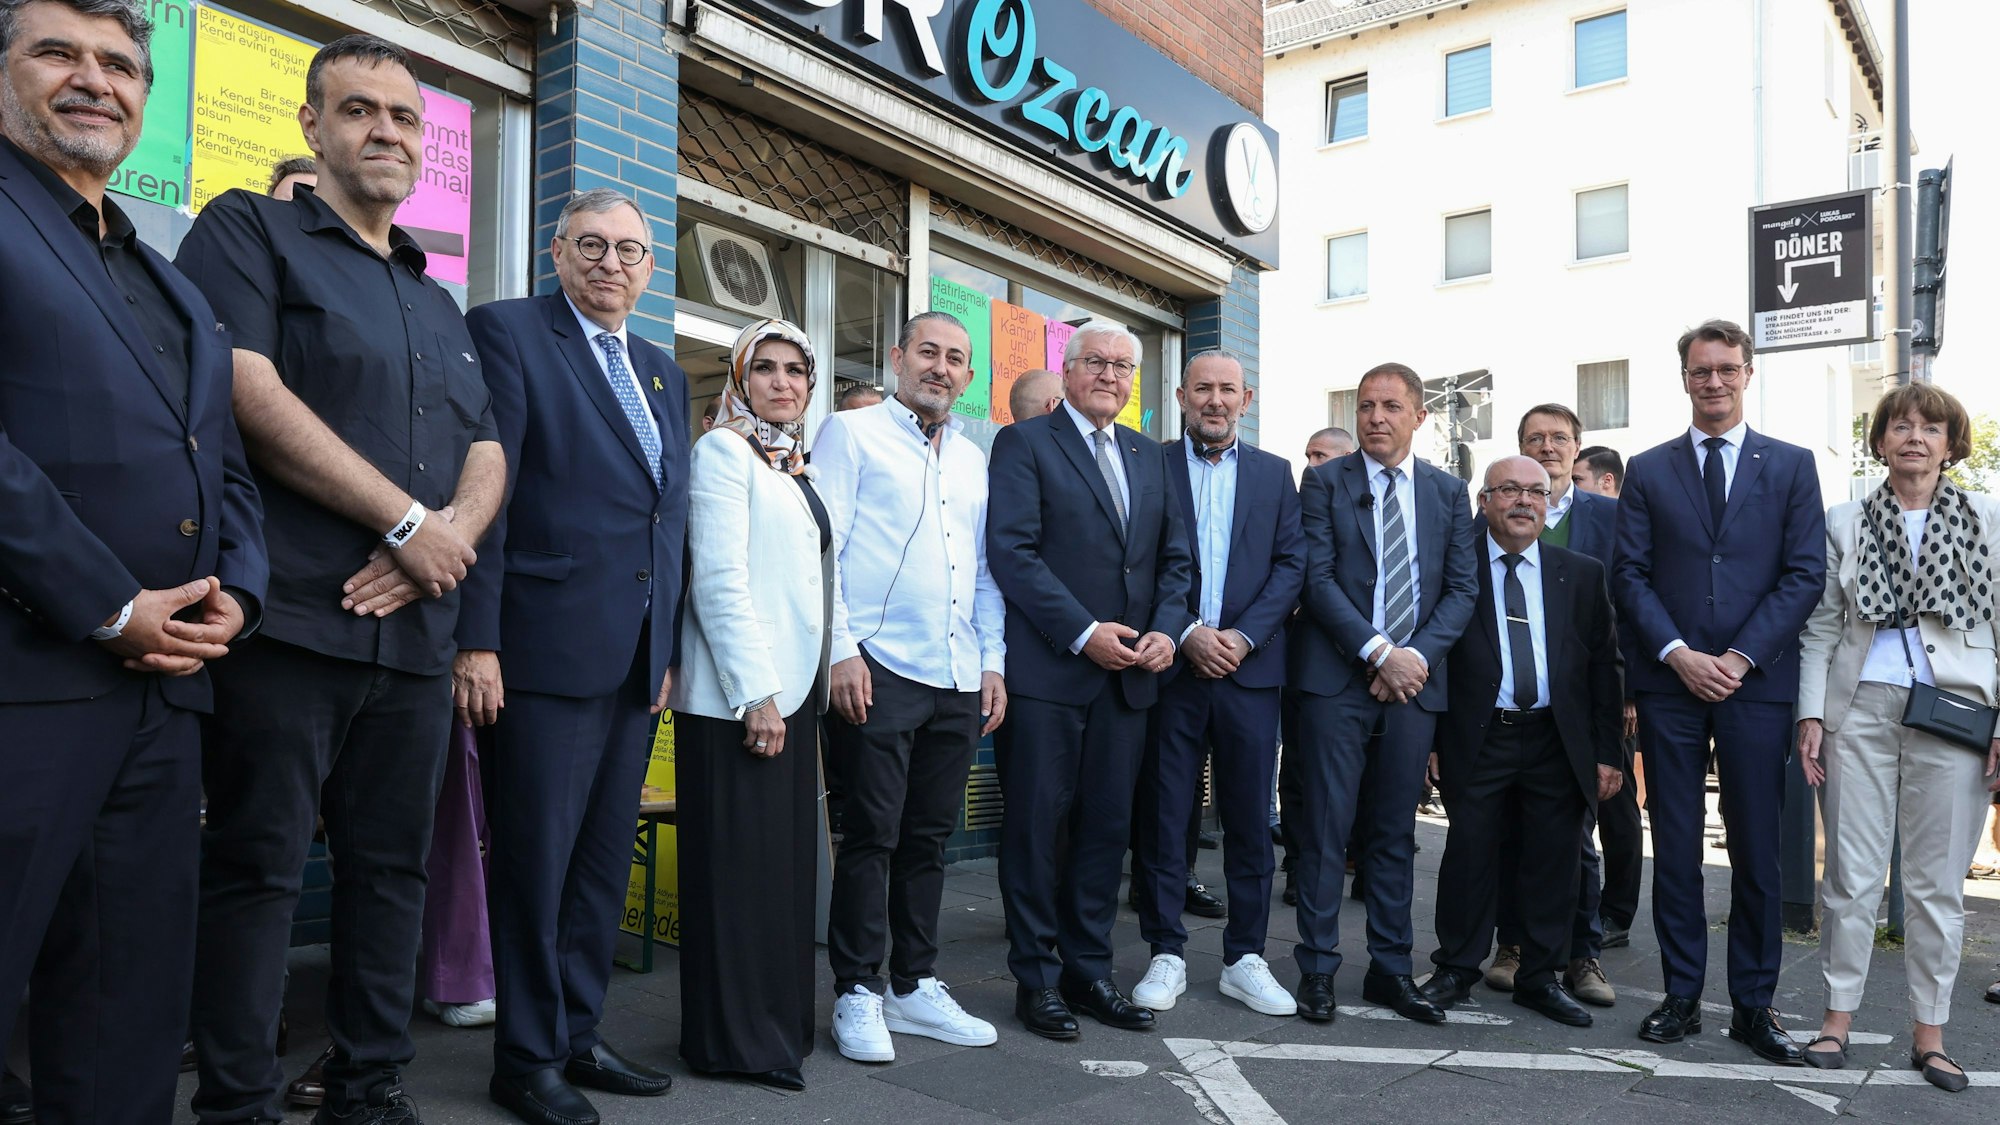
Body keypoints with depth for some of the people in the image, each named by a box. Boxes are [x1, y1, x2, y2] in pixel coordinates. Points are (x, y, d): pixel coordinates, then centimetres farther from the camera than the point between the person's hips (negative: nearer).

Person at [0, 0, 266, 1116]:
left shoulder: (176, 290, 23)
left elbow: (228, 468, 21)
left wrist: (237, 588, 3)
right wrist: (109, 608, -14)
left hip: (163, 688, 7)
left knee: (132, 1029, 13)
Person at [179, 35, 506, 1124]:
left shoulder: (440, 307, 22)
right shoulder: (249, 231, 4)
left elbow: (487, 455, 16)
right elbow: (248, 391, -12)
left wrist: (445, 540, -7)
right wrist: (409, 520, -11)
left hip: (413, 629, 6)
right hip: (284, 618, -6)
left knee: (392, 867, 10)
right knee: (256, 866, 0)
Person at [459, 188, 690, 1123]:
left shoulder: (663, 373, 18)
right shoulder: (506, 332, -2)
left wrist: (670, 648, 13)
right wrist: (476, 640, -16)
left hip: (638, 660, 7)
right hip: (546, 649, -7)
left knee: (605, 861, 14)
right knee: (535, 861, 2)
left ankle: (576, 1034, 29)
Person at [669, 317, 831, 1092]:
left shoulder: (796, 467, 18)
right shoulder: (724, 450, -5)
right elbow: (719, 578, -14)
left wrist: (798, 689, 12)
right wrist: (755, 693, -18)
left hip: (792, 689, 8)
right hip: (736, 696, -8)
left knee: (786, 861, 11)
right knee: (739, 865, -1)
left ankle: (778, 1021, 22)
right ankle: (733, 1040, 10)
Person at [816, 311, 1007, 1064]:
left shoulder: (972, 460, 19)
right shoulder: (851, 435, 2)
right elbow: (821, 547, -5)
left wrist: (993, 662, 12)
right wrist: (841, 650, -13)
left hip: (959, 679, 6)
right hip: (880, 670, -5)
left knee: (928, 838, 11)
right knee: (872, 836, -1)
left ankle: (914, 986, 22)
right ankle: (857, 994, 11)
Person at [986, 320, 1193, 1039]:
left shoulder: (1148, 459, 17)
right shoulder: (1024, 443, -1)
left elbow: (1172, 559, 15)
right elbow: (1011, 550, -11)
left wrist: (1167, 629, -3)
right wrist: (1083, 633, -16)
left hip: (1127, 675, 6)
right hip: (1046, 670, -5)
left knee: (1107, 826, 10)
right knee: (1037, 827, 2)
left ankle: (1089, 969, 22)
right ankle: (1037, 978, 14)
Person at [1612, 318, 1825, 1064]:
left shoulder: (1792, 466, 7)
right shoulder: (1648, 471, 8)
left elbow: (1806, 575, 0)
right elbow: (1630, 576, 2)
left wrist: (1741, 656, -9)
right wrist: (1680, 655, -10)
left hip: (1756, 684, 0)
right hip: (1670, 684, 1)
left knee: (1756, 850, 5)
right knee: (1675, 848, 5)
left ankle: (1754, 1005, 17)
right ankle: (1682, 996, 15)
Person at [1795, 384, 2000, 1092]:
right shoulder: (1845, 523, 9)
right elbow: (1821, 628, 7)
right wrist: (1810, 715, -1)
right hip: (1860, 713, 0)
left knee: (1938, 883, 5)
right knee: (1851, 875, 3)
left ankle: (1929, 1031, 16)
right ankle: (1839, 1016, 14)